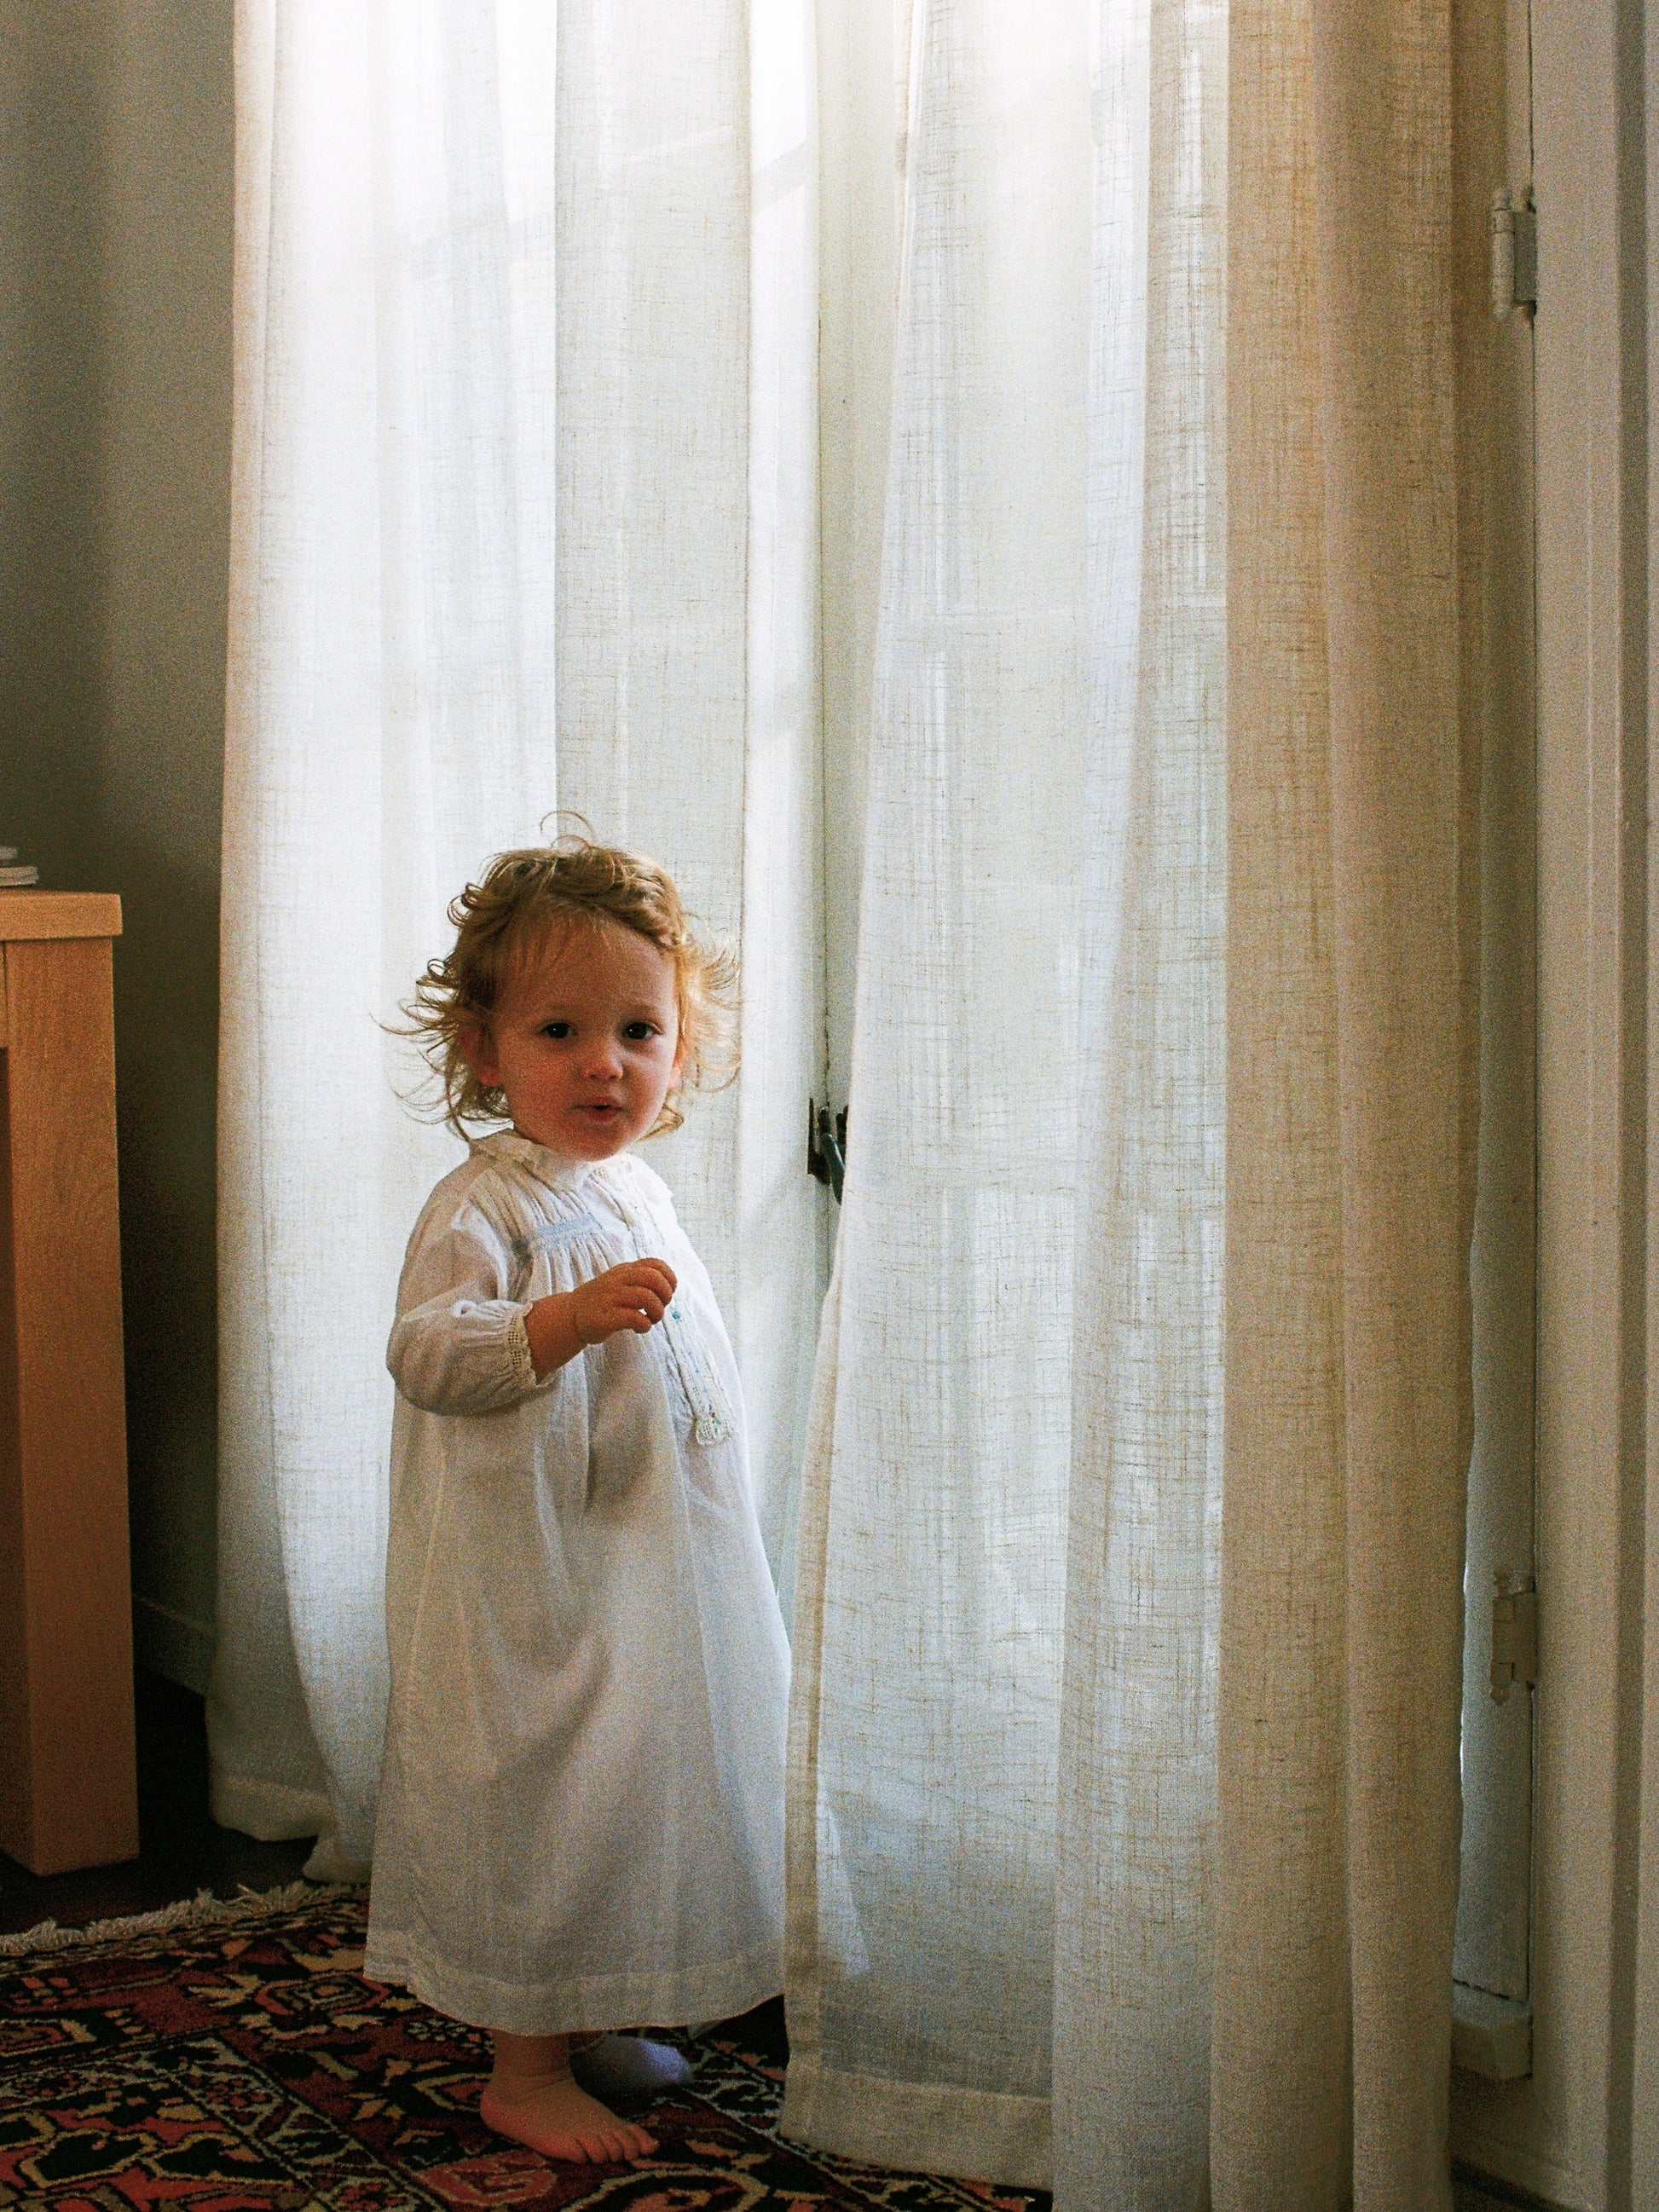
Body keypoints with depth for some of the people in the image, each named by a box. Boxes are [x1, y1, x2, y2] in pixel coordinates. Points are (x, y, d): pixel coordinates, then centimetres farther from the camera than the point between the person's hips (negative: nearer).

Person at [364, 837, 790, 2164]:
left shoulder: (635, 1189, 9)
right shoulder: (486, 1209, -18)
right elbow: (425, 1353, -33)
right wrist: (568, 1318, -45)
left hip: (657, 1577, 9)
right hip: (542, 1588, -9)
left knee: (639, 1793, 18)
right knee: (553, 1803, -1)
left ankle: (582, 2022, 35)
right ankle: (525, 2071, 15)